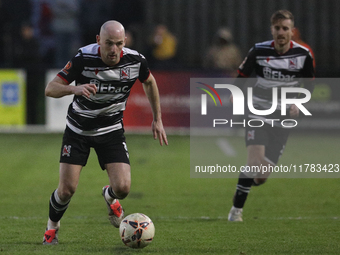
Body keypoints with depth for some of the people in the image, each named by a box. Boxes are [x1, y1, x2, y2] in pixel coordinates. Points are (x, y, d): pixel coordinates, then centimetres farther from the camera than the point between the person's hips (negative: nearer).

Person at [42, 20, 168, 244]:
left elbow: (149, 82, 8)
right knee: (67, 190, -6)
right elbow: (50, 89, -24)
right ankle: (52, 227, 26)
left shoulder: (135, 60, -16)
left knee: (122, 188, -14)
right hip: (78, 130, -2)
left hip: (111, 129, 2)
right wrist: (75, 89, -45)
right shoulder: (84, 58, -24)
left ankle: (110, 197, 26)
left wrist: (157, 120, 10)